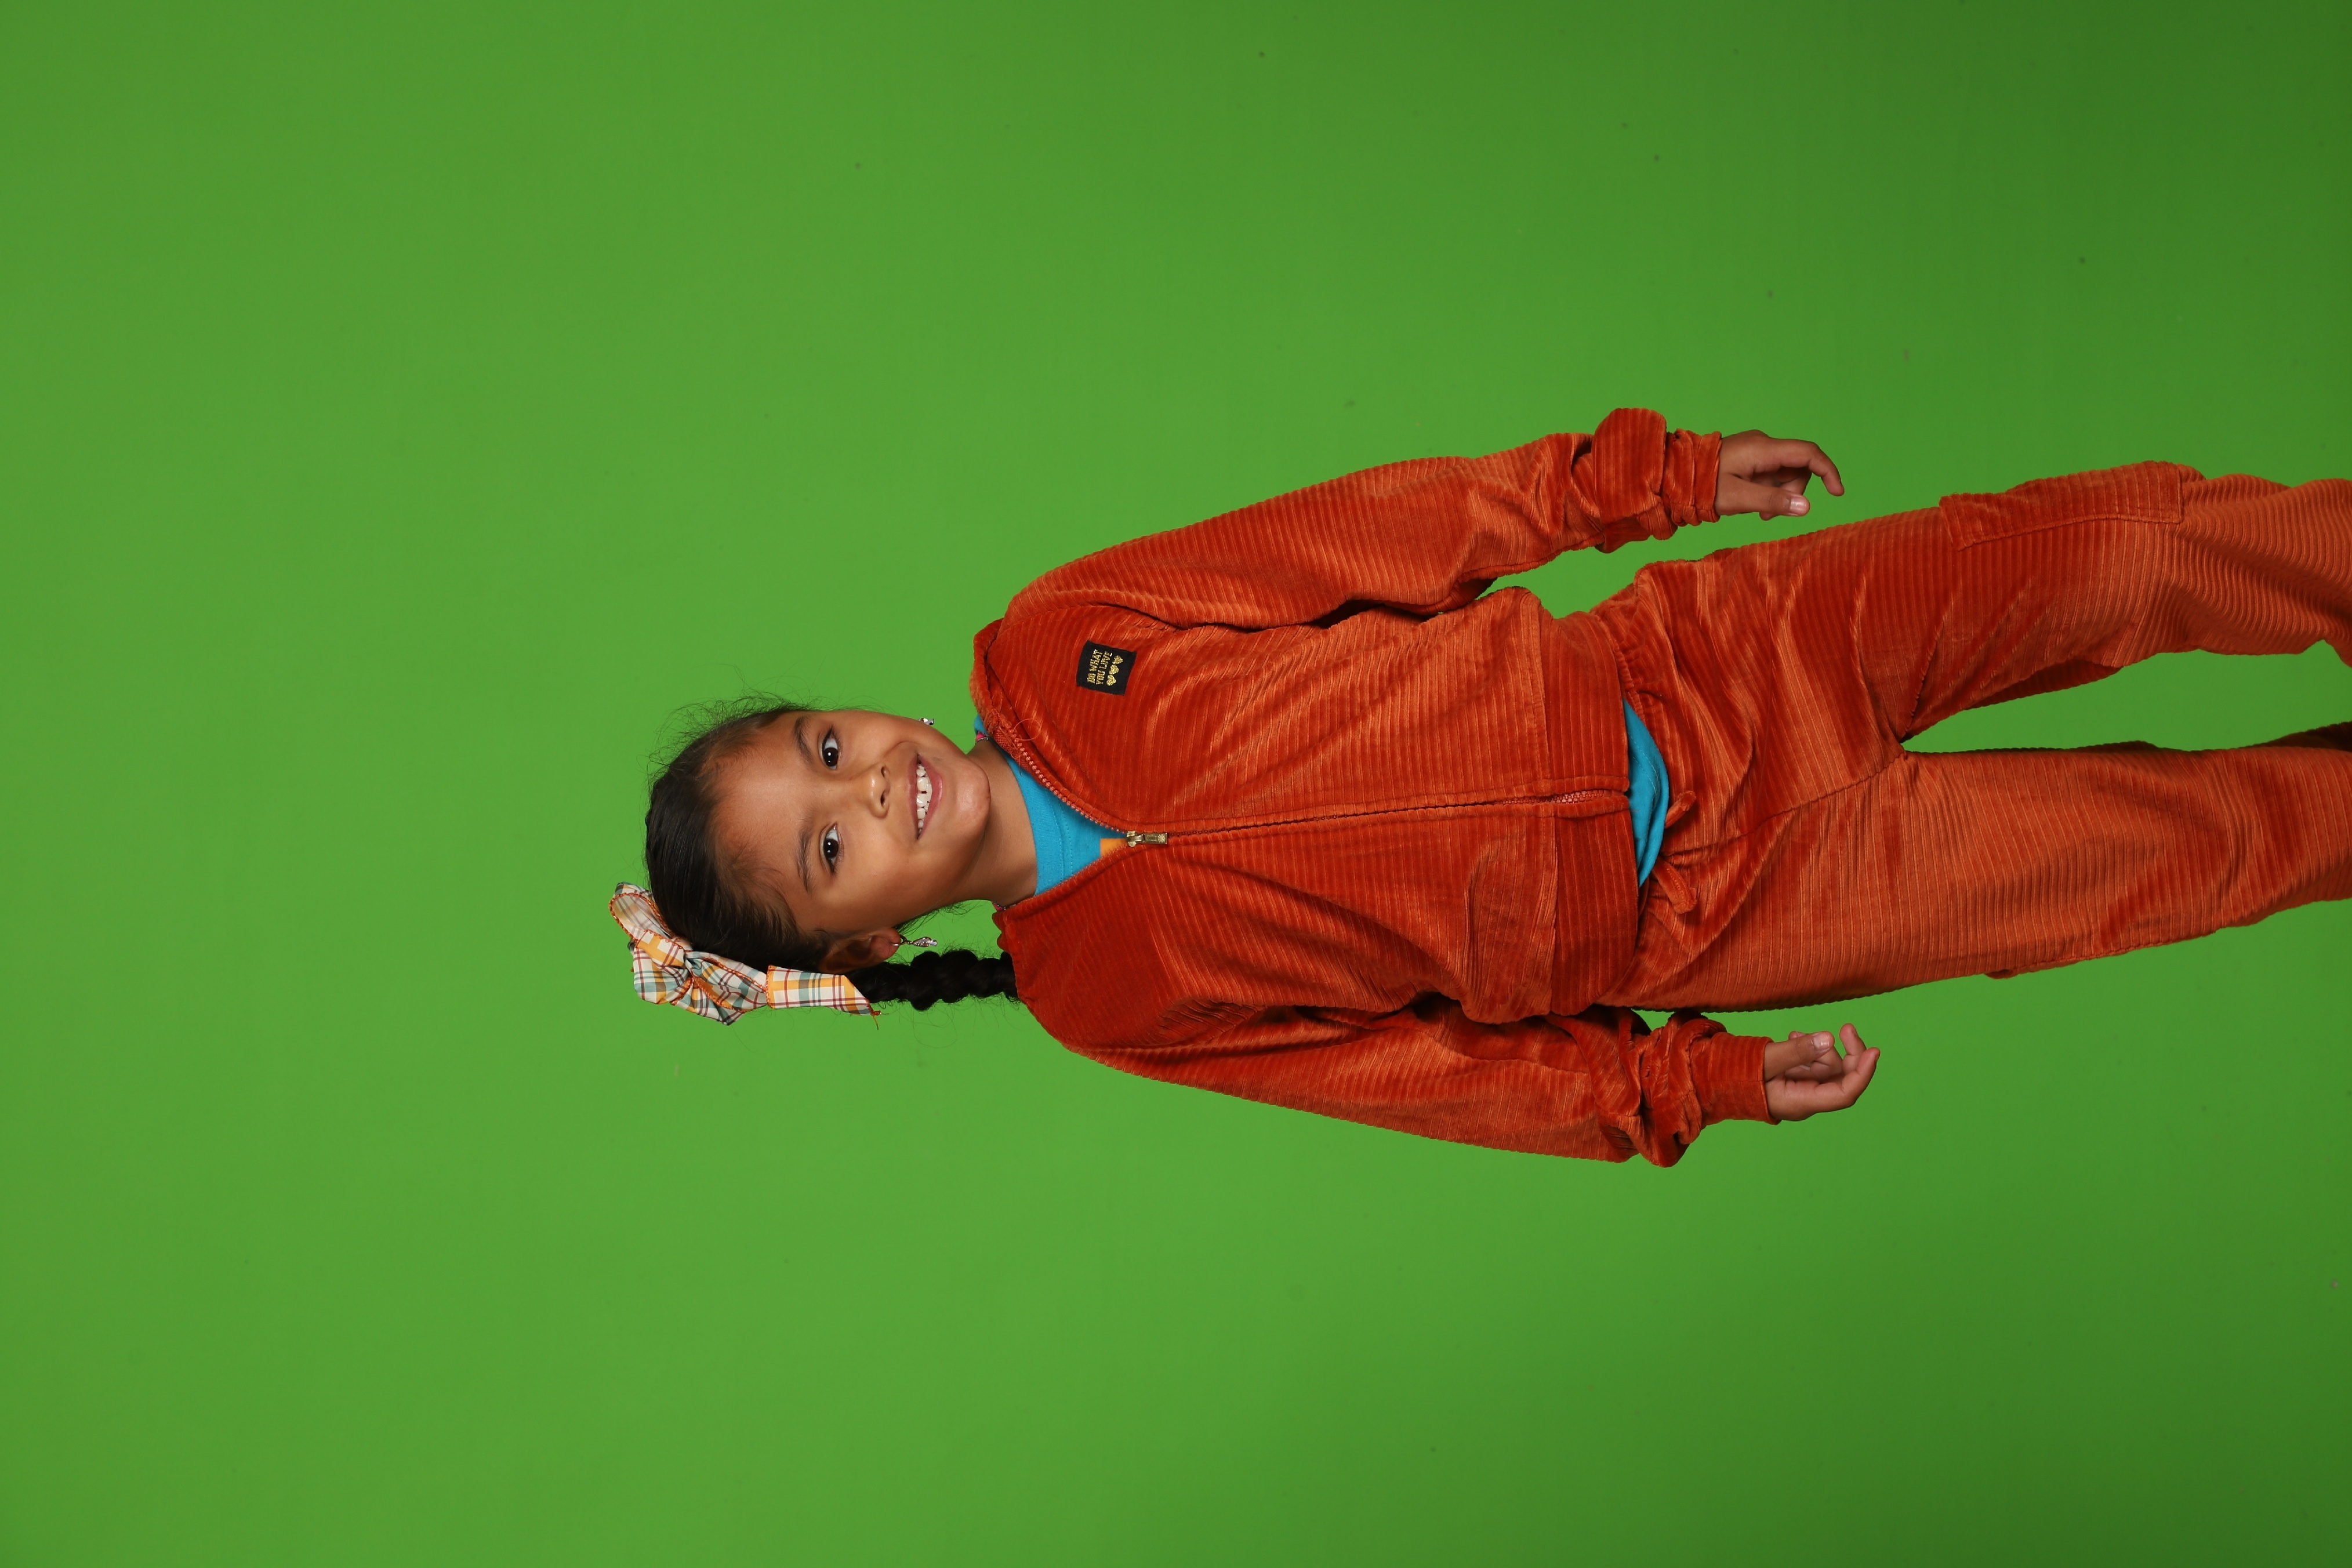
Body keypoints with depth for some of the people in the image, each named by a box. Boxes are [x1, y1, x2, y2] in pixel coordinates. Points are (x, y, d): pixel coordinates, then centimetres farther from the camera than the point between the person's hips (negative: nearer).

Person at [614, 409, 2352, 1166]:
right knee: (2181, 847, 1)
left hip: (1693, 659, 3)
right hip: (1685, 914, -2)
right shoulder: (1104, 995, -11)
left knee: (2137, 545, 1)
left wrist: (1645, 475, -5)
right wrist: (1684, 1087, -9)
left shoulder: (1053, 651, -8)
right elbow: (1409, 1061, -5)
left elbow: (1376, 534, -4)